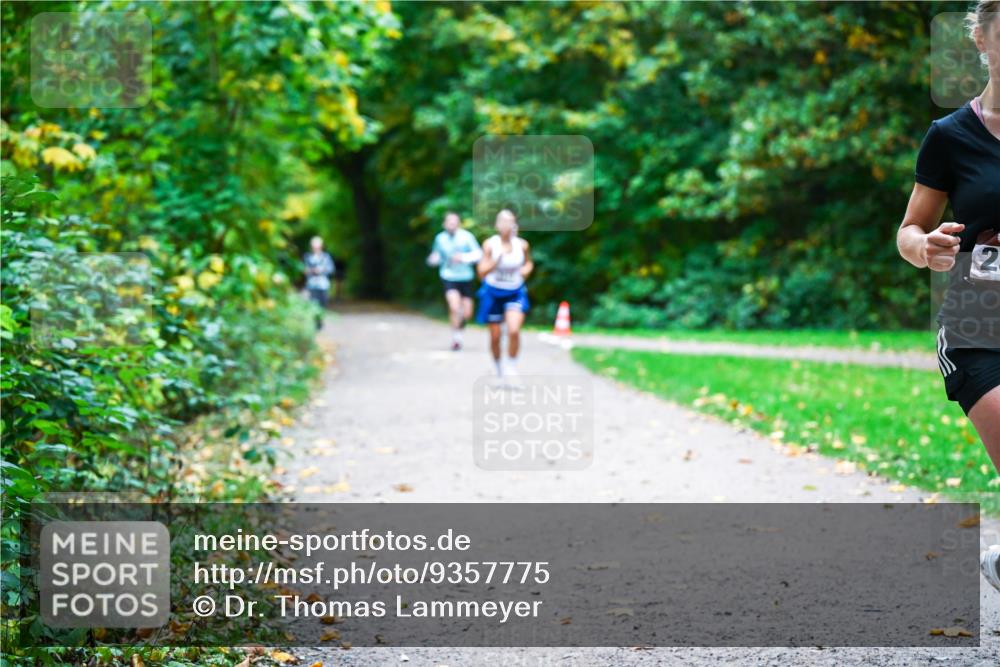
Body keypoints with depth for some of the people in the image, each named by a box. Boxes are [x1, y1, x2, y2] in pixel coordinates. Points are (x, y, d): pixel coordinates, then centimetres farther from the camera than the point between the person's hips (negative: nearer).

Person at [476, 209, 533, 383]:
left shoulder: (522, 245, -6)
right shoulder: (490, 244, -12)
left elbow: (529, 263, 15)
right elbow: (482, 272, -17)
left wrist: (526, 270, -8)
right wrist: (498, 258, -30)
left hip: (515, 293, 0)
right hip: (493, 292, 0)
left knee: (514, 331, -20)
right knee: (495, 336, 6)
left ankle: (512, 368, -2)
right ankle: (499, 371, 29)